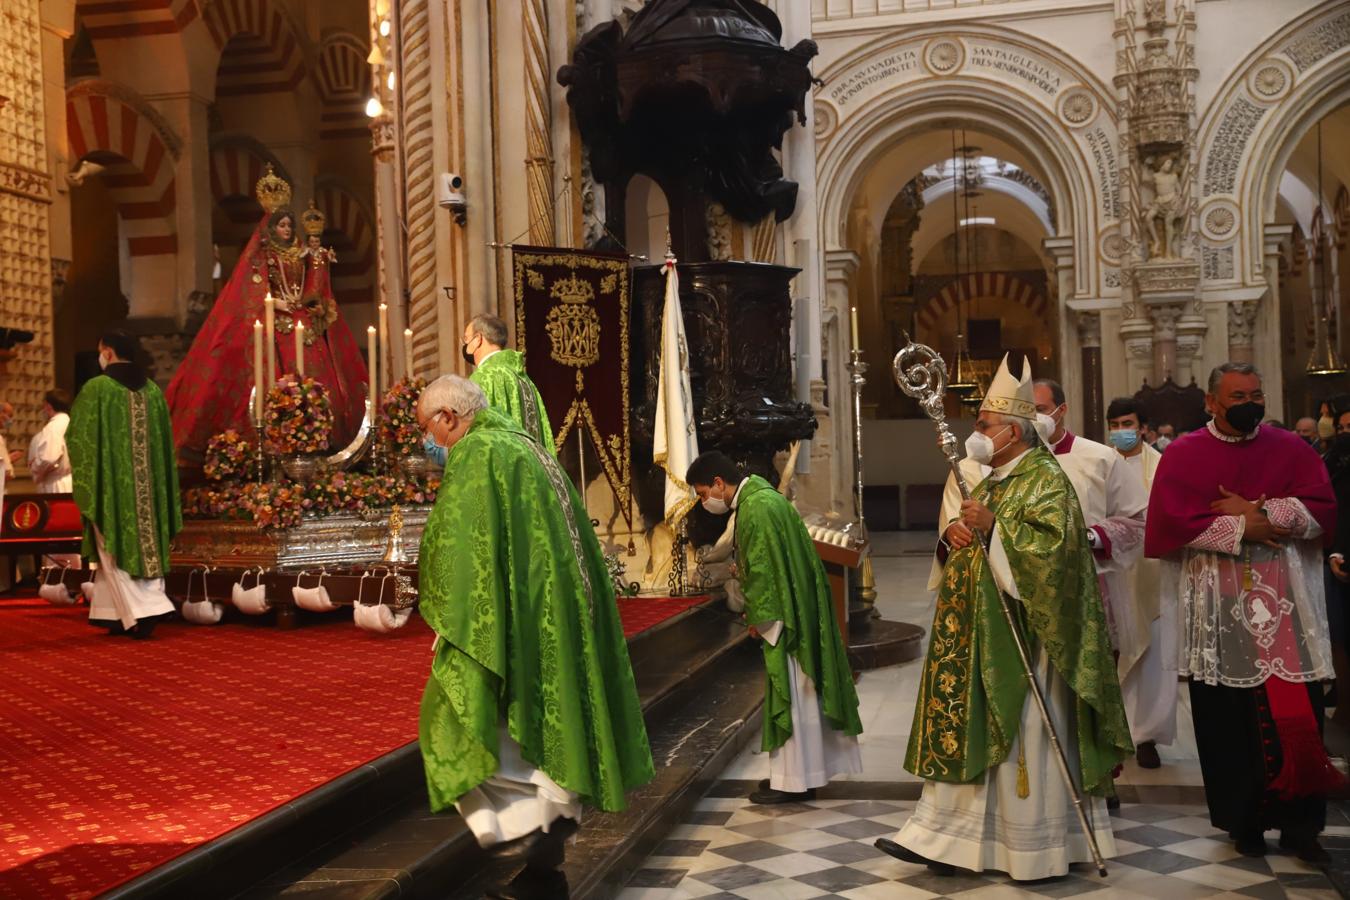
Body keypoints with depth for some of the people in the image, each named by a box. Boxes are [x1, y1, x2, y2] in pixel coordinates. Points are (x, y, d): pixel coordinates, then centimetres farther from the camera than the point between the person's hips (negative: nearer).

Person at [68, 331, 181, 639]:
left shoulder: (96, 388, -8)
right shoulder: (153, 390, 7)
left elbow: (76, 434, -4)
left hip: (112, 485, -5)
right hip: (147, 486, 5)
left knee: (116, 550, 0)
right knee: (144, 544, 9)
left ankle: (143, 611, -13)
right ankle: (119, 615, 13)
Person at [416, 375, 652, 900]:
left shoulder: (476, 454, -9)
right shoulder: (528, 447, 18)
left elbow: (460, 544, -17)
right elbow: (574, 541, 21)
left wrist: (450, 623, -11)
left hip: (515, 622, -9)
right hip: (558, 622, 9)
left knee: (461, 715, 0)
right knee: (544, 728, 11)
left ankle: (531, 820, -11)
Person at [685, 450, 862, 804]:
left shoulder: (755, 508, -20)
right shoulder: (759, 495, 12)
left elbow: (762, 570, -19)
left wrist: (757, 617, -10)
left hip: (782, 615, -10)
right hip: (795, 609, 10)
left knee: (791, 694, -2)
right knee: (800, 693, 14)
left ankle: (793, 780, 7)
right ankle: (802, 771, 23)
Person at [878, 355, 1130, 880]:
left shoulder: (1045, 480, -10)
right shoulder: (992, 481, 16)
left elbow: (1054, 544, -23)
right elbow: (973, 539, 21)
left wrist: (992, 525, -23)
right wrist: (957, 535, -1)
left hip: (1022, 635, -9)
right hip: (982, 633, 9)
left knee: (1024, 734, -1)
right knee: (968, 729, 8)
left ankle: (1040, 847, 11)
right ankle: (951, 836, 13)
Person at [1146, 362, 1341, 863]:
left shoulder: (1292, 450, 10)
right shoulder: (1182, 455, 4)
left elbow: (1322, 508, -3)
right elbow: (1172, 519, -8)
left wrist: (1258, 513, -12)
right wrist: (1244, 529, -11)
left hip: (1285, 603, 1)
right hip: (1217, 607, -1)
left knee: (1295, 715, -1)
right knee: (1227, 718, 4)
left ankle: (1299, 824, 11)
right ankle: (1243, 819, 18)